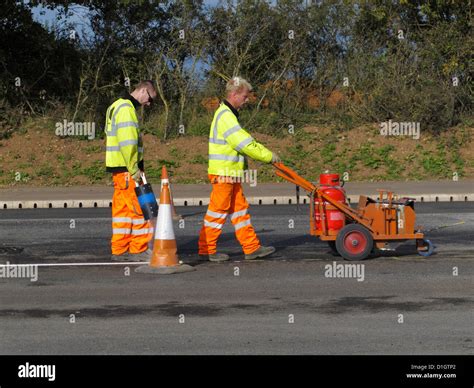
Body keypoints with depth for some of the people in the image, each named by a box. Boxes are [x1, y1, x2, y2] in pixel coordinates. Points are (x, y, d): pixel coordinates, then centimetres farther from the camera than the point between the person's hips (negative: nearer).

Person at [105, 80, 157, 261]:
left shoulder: (117, 106, 19)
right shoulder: (126, 108, -14)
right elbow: (127, 143, -21)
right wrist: (134, 170, -19)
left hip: (119, 169, 10)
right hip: (126, 168, -10)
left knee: (122, 209, 11)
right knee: (139, 209, -5)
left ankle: (120, 250, 13)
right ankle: (139, 250, -2)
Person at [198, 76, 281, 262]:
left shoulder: (229, 114, 17)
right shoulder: (225, 116, -17)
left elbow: (246, 140, 19)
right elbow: (244, 144, -21)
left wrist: (267, 153, 8)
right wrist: (268, 156, -14)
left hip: (231, 172, 10)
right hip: (223, 172, -10)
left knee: (239, 209, 11)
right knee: (218, 211, -4)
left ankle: (252, 248, 15)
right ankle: (206, 250, 2)